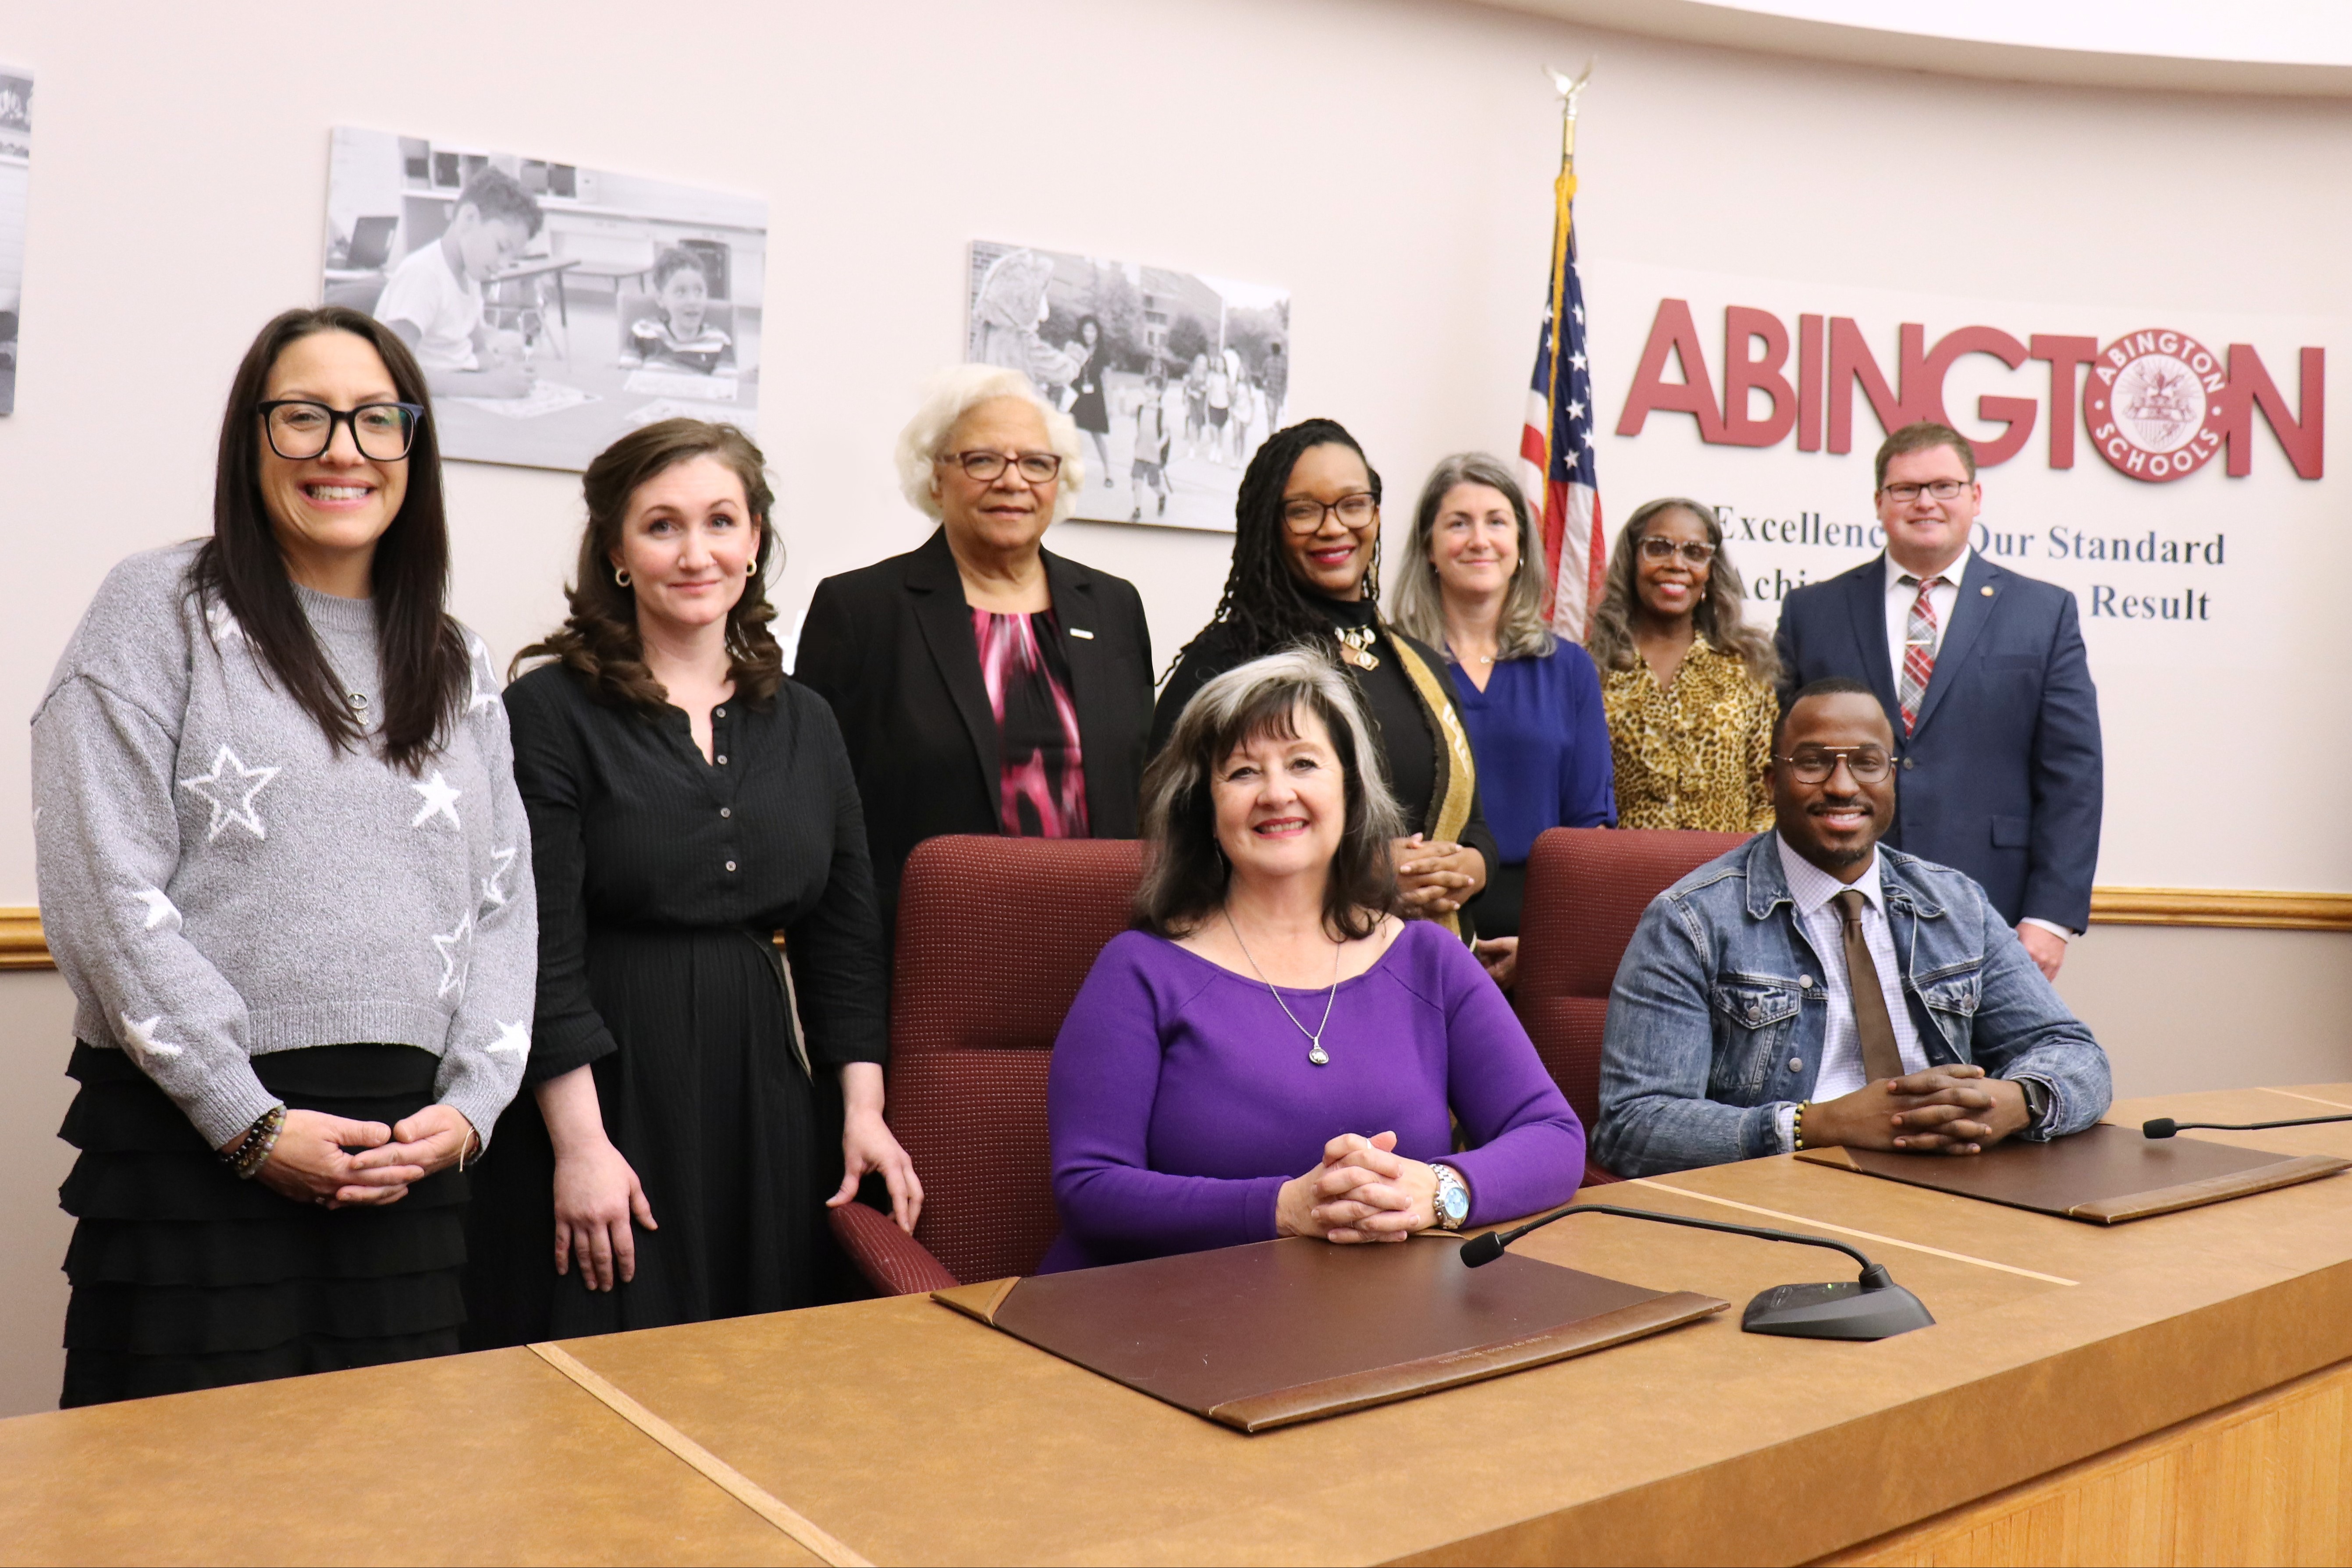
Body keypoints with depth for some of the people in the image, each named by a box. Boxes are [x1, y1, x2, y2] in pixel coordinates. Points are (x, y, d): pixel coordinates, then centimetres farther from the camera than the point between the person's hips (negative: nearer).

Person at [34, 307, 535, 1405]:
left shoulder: (457, 664, 14)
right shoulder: (160, 608, 1)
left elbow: (506, 903, 12)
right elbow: (104, 894, -8)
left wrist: (471, 1105, -2)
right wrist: (249, 1122, -11)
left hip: (411, 1157, 4)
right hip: (194, 1143, -4)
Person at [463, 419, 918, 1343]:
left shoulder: (804, 724, 10)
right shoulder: (551, 711, -5)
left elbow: (845, 936, 11)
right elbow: (540, 947, -10)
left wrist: (862, 1108, 3)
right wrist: (580, 1141, -14)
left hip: (761, 1101, 5)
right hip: (607, 1088, -4)